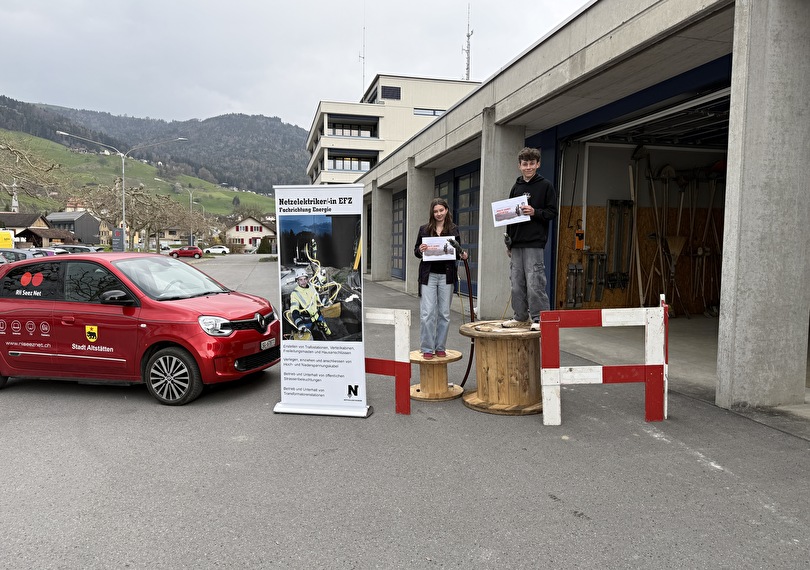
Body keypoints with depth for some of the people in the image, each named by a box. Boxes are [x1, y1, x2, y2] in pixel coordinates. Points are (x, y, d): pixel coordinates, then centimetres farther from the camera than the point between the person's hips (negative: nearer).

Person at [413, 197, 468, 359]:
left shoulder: (453, 230, 5)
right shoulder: (424, 229, 4)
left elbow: (457, 251, 11)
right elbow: (416, 251, 9)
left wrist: (462, 255, -10)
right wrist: (420, 250, -12)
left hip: (446, 276, 1)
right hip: (428, 275, -1)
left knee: (444, 313, 7)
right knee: (427, 313, -4)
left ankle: (440, 347, 19)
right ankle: (427, 348, 7)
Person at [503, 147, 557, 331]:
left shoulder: (546, 186, 2)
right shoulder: (516, 188, 17)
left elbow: (552, 212, -2)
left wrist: (535, 212, -18)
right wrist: (508, 242, 15)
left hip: (534, 243, -6)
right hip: (516, 243, 6)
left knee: (534, 283, -9)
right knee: (517, 283, 8)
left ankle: (539, 318, -1)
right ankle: (521, 317, 18)